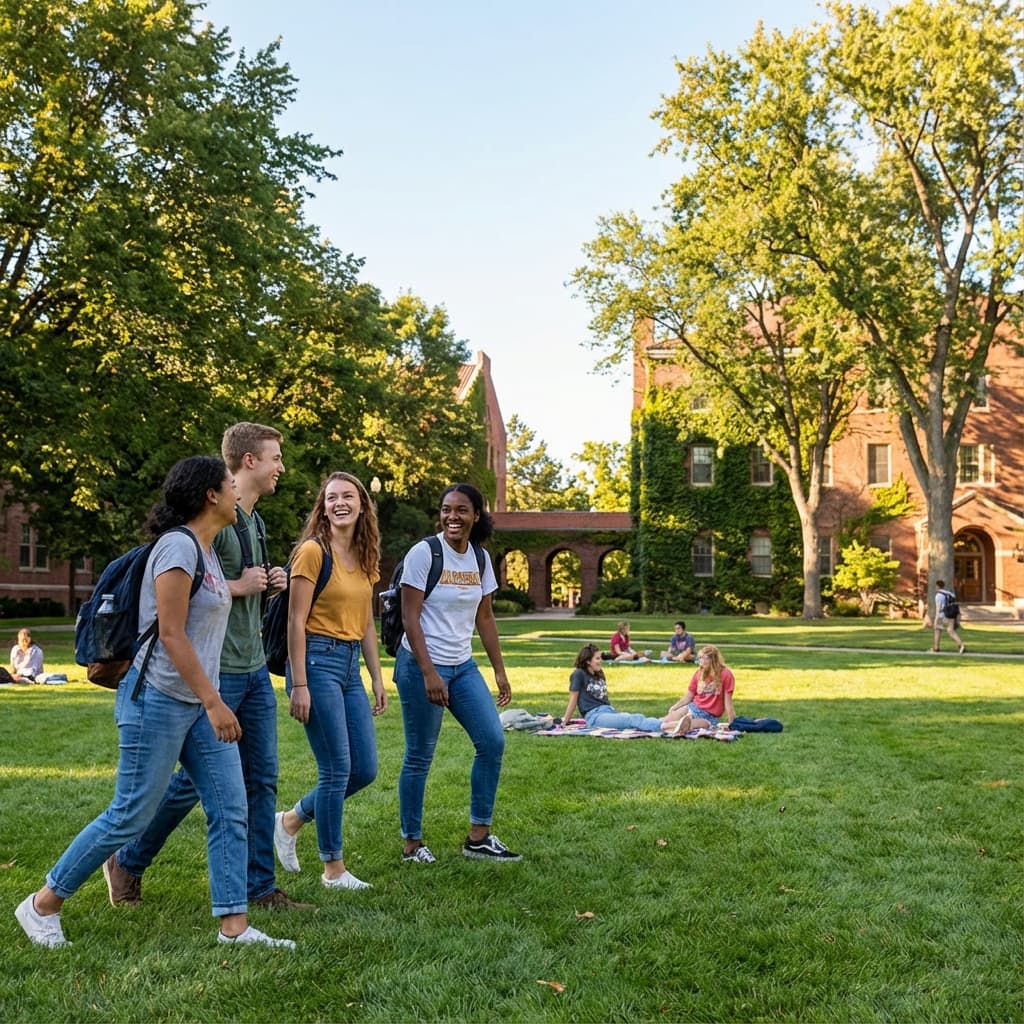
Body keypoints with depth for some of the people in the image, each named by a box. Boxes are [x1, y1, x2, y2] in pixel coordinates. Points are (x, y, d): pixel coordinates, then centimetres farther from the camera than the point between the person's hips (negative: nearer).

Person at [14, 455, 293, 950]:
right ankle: (41, 904, 19)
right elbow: (171, 635, -20)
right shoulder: (178, 546, -16)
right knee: (131, 814, 1)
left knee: (230, 809, 4)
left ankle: (233, 925, 9)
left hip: (198, 700, 9)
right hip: (159, 699, -9)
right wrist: (214, 702, -21)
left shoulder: (207, 548, 12)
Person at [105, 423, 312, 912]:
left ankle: (260, 886, 18)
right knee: (194, 779, 2)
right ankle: (127, 862, 24)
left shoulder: (255, 521, 15)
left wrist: (269, 586, 6)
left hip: (255, 670, 9)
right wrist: (237, 586, -18)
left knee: (261, 779, 9)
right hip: (216, 671, -8)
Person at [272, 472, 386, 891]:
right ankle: (334, 870, 13)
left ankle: (290, 821, 27)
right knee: (336, 770, -3)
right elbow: (296, 621, -12)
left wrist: (378, 680, 14)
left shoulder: (366, 559, 13)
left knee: (365, 769, 8)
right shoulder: (313, 551, -9)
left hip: (350, 664, 8)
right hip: (318, 660, -8)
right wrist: (299, 684, -16)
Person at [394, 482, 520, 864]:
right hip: (422, 664, -6)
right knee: (420, 756, 1)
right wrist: (429, 673, -19)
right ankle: (412, 843, 17)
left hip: (463, 666, 6)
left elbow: (485, 618, 12)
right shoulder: (423, 553, -11)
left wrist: (500, 672, 10)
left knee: (492, 742, 1)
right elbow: (410, 617, -14)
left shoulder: (480, 558, 6)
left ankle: (478, 838, 12)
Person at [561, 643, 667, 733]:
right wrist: (564, 721, 4)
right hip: (594, 716, -7)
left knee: (639, 717, -25)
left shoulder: (599, 674, 20)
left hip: (610, 711, 7)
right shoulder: (579, 674, -2)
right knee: (633, 720, -31)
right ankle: (661, 726, -52)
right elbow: (573, 699, -1)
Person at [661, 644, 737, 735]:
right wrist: (673, 708, -2)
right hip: (694, 708, 4)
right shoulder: (699, 673, 7)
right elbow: (688, 696, 9)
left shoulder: (725, 674, -7)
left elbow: (727, 700, -7)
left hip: (711, 716, -4)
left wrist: (730, 723, -11)